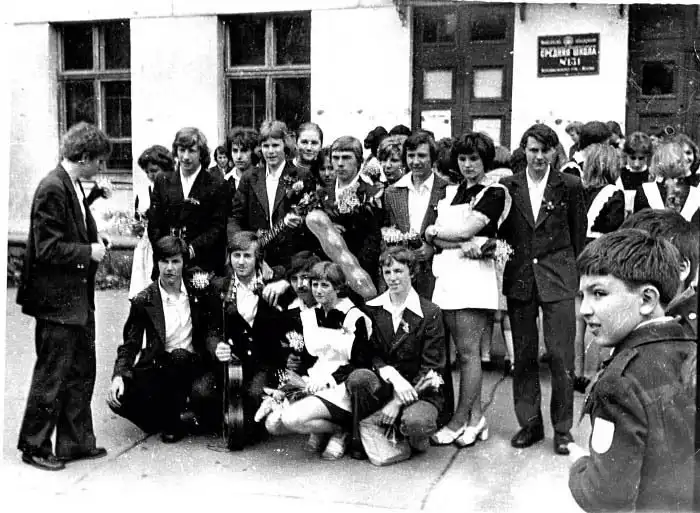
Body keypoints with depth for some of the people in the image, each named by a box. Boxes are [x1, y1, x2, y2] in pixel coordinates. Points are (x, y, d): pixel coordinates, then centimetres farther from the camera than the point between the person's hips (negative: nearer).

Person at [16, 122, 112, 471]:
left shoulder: (75, 187, 11)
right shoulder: (52, 189, -19)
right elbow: (48, 248, -22)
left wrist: (97, 239, 4)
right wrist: (89, 252, -15)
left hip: (79, 298, 10)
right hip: (58, 299, -10)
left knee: (81, 373, 15)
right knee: (52, 376, 2)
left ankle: (76, 442, 26)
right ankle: (35, 447, 17)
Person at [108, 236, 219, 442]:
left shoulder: (198, 293, 1)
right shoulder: (144, 301, -2)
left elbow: (211, 329, 4)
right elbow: (130, 344, 0)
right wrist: (119, 376, -18)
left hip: (193, 367, 0)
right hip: (157, 368, 1)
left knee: (203, 393, -34)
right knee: (119, 399, -25)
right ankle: (173, 418, 0)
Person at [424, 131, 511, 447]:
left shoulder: (494, 193, 1)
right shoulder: (450, 192, 19)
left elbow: (466, 229, -11)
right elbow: (432, 237, 5)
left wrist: (435, 231, 3)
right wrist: (461, 245, -11)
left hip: (474, 275, -6)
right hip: (447, 275, 6)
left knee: (468, 351, -3)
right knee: (463, 351, 7)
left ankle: (460, 421, 3)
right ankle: (475, 418, 15)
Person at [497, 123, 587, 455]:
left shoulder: (569, 186, 1)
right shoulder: (508, 186, 5)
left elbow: (579, 233, 6)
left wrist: (575, 274, 5)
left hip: (558, 278, -2)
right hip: (519, 278, 2)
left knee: (561, 356, -3)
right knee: (523, 355, 8)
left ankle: (563, 428, 9)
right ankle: (529, 424, 20)